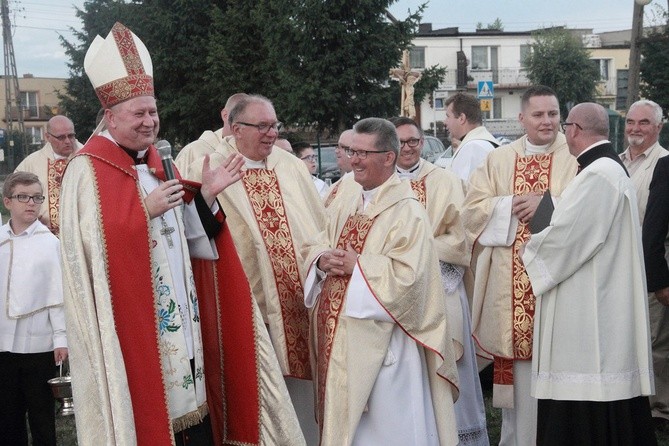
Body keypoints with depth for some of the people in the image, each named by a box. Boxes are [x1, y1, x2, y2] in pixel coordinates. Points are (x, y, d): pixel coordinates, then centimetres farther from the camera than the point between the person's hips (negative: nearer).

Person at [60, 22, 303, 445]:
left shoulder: (157, 164, 13)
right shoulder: (87, 171, -9)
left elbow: (187, 240, 12)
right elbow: (92, 247, -19)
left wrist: (206, 195, -2)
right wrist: (145, 211, -21)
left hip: (182, 323, 7)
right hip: (134, 325, -7)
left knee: (194, 411, 9)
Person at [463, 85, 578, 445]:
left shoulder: (576, 158, 4)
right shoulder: (498, 160, 11)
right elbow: (472, 209, 3)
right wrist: (514, 205, -9)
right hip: (510, 283, 2)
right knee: (517, 365, 4)